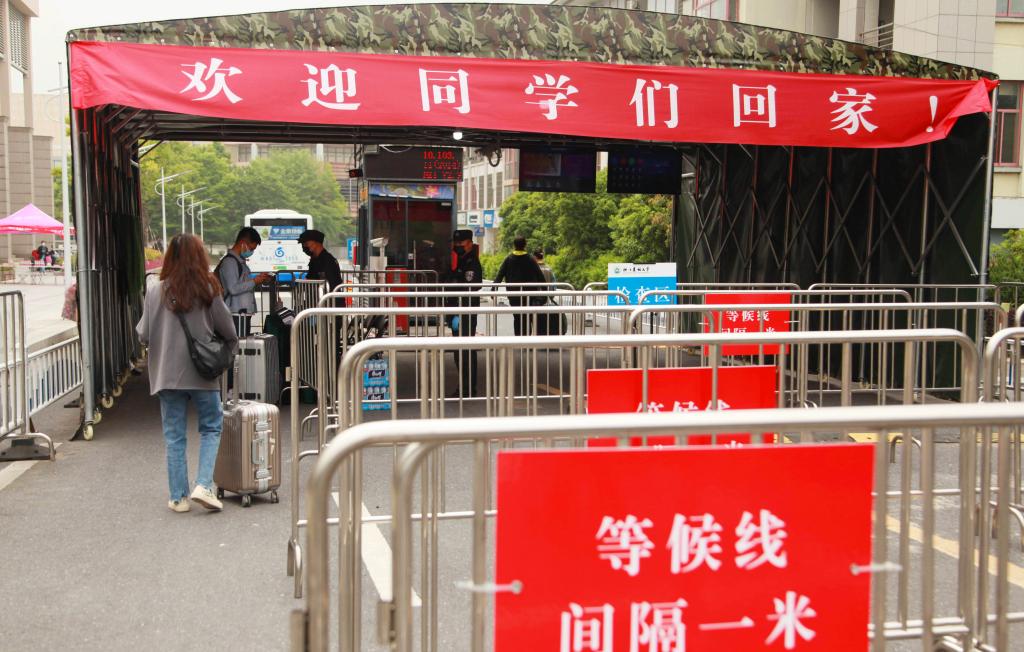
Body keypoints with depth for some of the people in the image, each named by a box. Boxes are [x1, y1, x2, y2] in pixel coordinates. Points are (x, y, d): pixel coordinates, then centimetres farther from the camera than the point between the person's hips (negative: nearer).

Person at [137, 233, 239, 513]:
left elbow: (143, 335, 0)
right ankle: (203, 485, 0)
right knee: (211, 428, 14)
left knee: (175, 437, 10)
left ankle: (178, 497, 14)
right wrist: (230, 346, 23)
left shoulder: (156, 291, -4)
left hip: (167, 373, 1)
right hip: (202, 373, -1)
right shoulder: (208, 290, -6)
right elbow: (227, 331, 2)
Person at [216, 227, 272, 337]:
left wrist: (259, 279, 10)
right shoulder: (229, 261, -11)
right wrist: (255, 281, -12)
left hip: (244, 313, 10)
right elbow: (233, 288, -19)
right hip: (236, 314, -9)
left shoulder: (240, 260, 18)